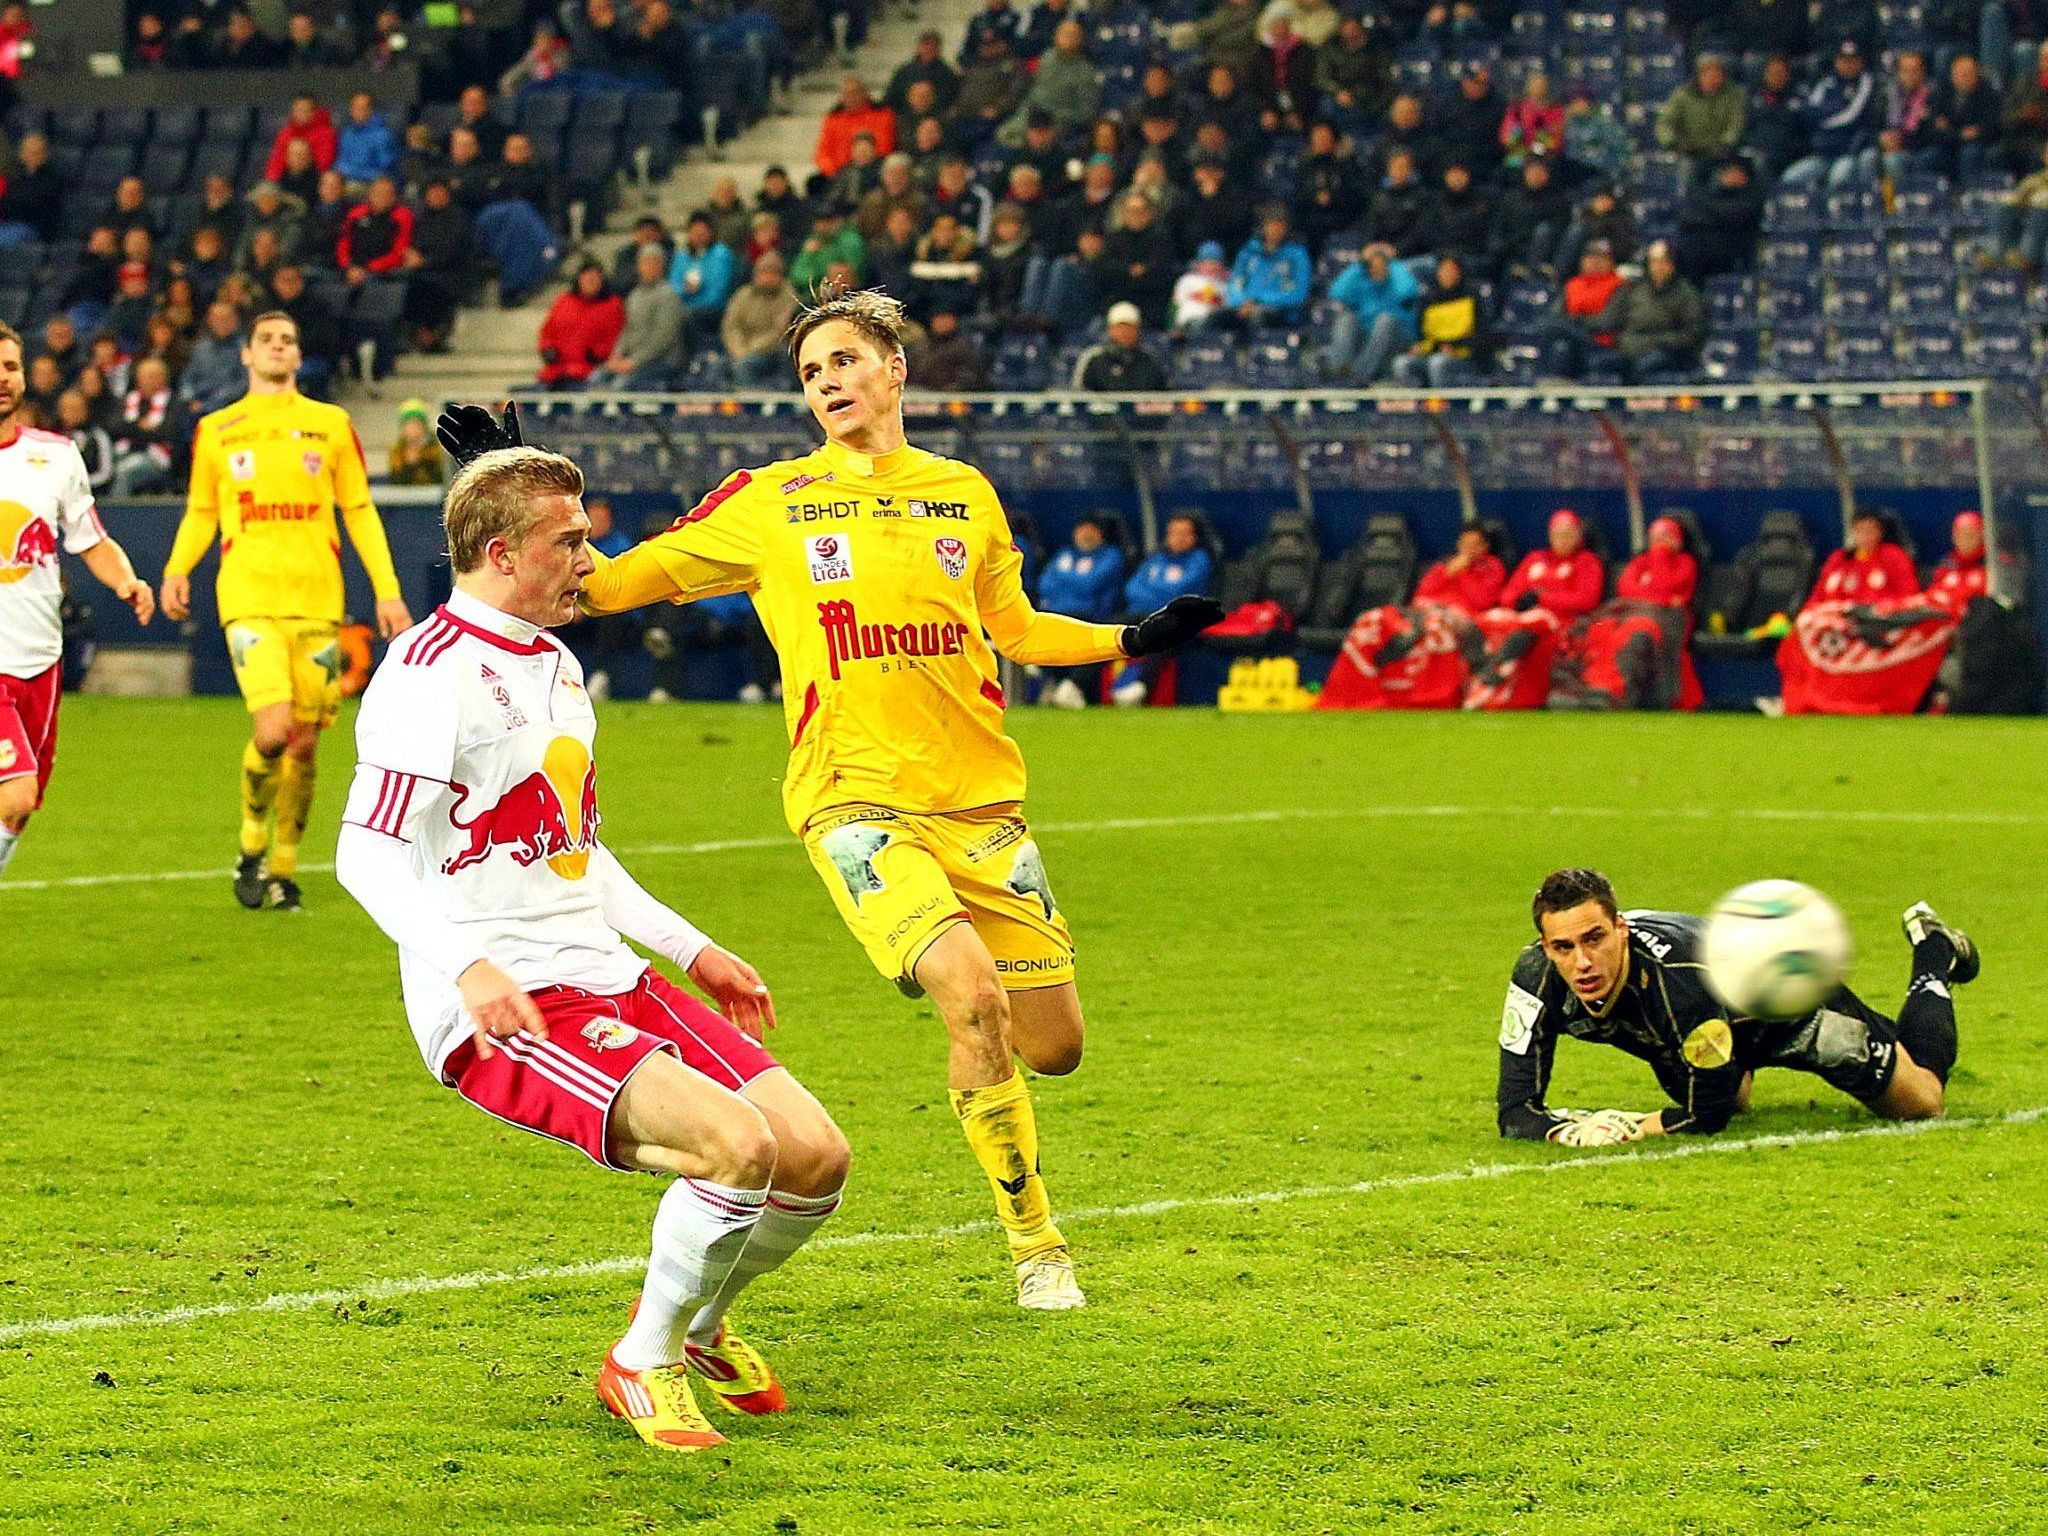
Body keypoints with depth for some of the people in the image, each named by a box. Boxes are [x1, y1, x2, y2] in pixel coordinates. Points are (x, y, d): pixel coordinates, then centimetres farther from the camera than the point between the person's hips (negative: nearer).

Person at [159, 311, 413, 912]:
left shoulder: (330, 425, 10)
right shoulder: (216, 431, 9)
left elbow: (360, 511, 13)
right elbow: (200, 512, 18)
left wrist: (387, 590, 5)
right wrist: (176, 569, 1)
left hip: (317, 600, 2)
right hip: (249, 597, -2)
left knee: (305, 741, 2)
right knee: (272, 730, -18)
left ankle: (284, 867, 19)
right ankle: (252, 846, 6)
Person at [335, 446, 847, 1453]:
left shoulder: (555, 663, 19)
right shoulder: (432, 672, -12)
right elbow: (365, 852, -18)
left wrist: (691, 951, 26)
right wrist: (466, 966, -32)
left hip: (608, 981, 9)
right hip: (501, 1012, -9)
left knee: (816, 1156, -3)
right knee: (738, 1143, -28)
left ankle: (697, 1329, 24)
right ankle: (643, 1367, -5)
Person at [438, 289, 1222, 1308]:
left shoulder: (964, 494, 10)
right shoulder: (772, 502, 3)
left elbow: (1016, 630, 25)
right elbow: (615, 582, 8)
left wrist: (1134, 639, 13)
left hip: (980, 800, 4)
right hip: (855, 801, -4)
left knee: (1052, 1045, 1)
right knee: (974, 993, -25)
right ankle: (1034, 1241, -10)